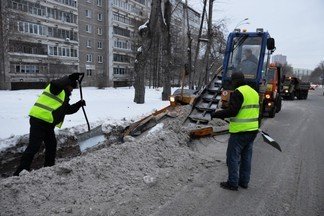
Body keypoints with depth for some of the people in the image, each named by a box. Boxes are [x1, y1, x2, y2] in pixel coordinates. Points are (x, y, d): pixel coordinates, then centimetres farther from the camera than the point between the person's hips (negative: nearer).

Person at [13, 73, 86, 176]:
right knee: (34, 146, -10)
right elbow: (56, 83, -26)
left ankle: (49, 167, 27)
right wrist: (70, 78, -22)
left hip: (48, 123, 10)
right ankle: (21, 171, -3)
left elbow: (68, 110, 22)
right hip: (39, 120, -10)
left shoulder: (64, 97, 24)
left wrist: (79, 104, 10)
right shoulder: (55, 88, -2)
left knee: (52, 145, 14)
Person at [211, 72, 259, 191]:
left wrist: (215, 114, -13)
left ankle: (233, 183, 9)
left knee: (233, 157, 2)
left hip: (240, 131, -9)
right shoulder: (254, 92, 13)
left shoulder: (238, 92, -15)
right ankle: (244, 181, 26)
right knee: (246, 156, 16)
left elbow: (232, 111, -22)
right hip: (253, 129, 9)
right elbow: (252, 111, 17)